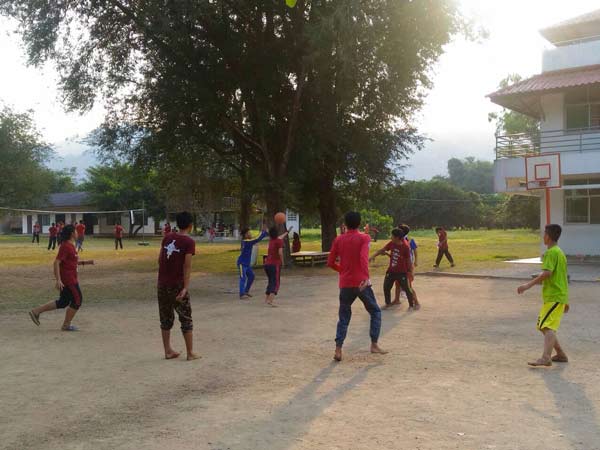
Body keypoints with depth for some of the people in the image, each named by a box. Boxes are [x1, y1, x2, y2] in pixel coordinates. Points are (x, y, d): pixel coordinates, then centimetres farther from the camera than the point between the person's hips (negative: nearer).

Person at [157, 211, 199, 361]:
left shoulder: (167, 238, 8)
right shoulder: (189, 242, -9)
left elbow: (160, 259, 11)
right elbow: (187, 266, -16)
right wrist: (185, 288, -19)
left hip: (162, 284, 5)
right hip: (177, 285, -5)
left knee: (165, 319, 14)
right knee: (186, 319, 5)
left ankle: (168, 351, 19)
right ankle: (190, 353, 8)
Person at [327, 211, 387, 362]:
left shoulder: (338, 240, 6)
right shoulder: (364, 238, -3)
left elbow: (330, 262, 7)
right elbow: (363, 257, -20)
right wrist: (366, 277, -28)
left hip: (345, 284, 3)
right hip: (361, 282, -3)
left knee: (344, 317, 12)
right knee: (375, 311, 16)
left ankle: (338, 349, 0)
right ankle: (374, 345, 10)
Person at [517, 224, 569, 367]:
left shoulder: (551, 253, -11)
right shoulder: (560, 252, 19)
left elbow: (547, 273, -25)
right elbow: (563, 277, 24)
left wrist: (528, 285, -27)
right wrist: (565, 301, 28)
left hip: (554, 297, -10)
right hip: (559, 296, 10)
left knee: (547, 327, -20)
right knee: (544, 327, 15)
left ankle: (546, 358, -31)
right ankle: (561, 355, 21)